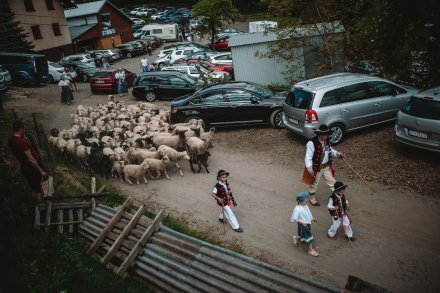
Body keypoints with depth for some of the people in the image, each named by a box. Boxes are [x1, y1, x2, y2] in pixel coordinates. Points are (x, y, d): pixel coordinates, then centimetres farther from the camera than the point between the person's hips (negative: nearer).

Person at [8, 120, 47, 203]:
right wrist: (41, 170, -20)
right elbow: (31, 159, -27)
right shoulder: (21, 142, -30)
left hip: (24, 167, 9)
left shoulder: (10, 141, -2)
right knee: (39, 189, 9)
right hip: (33, 168, -8)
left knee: (33, 187, 24)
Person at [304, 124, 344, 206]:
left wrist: (338, 154, 0)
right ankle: (312, 199, 37)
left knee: (332, 181, 17)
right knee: (314, 184, 13)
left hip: (327, 167, 6)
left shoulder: (327, 141, -2)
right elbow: (308, 157, -26)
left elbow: (330, 150, 17)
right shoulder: (312, 143, -27)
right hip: (317, 168, -6)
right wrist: (310, 169, -33)